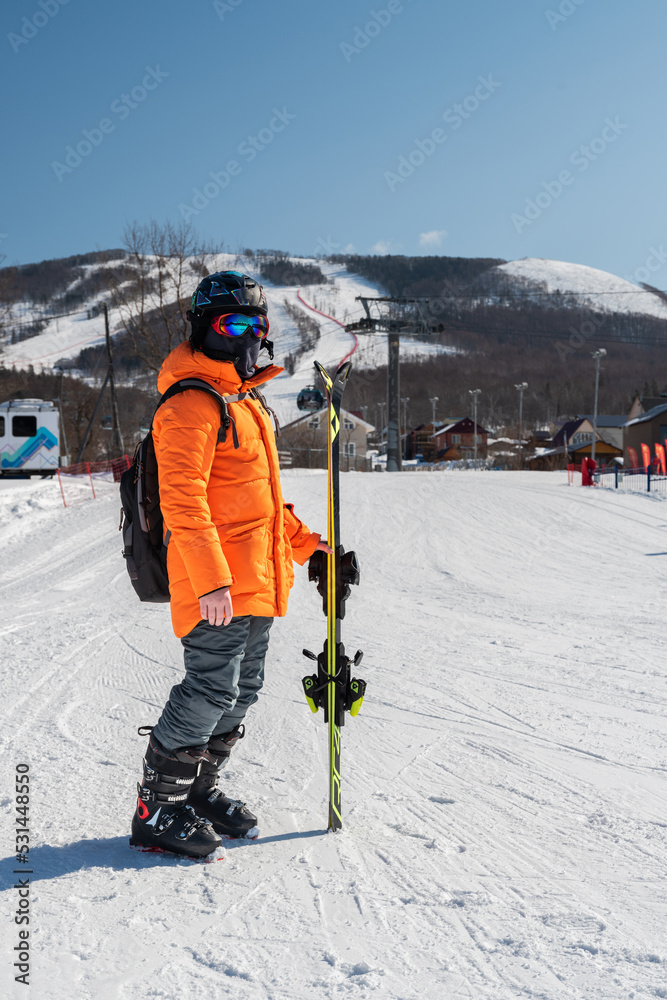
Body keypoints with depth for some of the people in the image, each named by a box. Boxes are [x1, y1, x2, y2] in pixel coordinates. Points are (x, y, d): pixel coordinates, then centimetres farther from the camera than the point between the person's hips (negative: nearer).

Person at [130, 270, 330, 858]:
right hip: (217, 585, -10)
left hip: (256, 580, 10)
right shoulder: (191, 404, -12)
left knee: (242, 691, 15)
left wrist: (302, 542, 24)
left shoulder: (247, 401, 19)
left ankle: (199, 792, 30)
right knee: (211, 690, -7)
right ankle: (157, 811, 8)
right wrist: (211, 579, -26)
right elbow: (183, 498, -20)